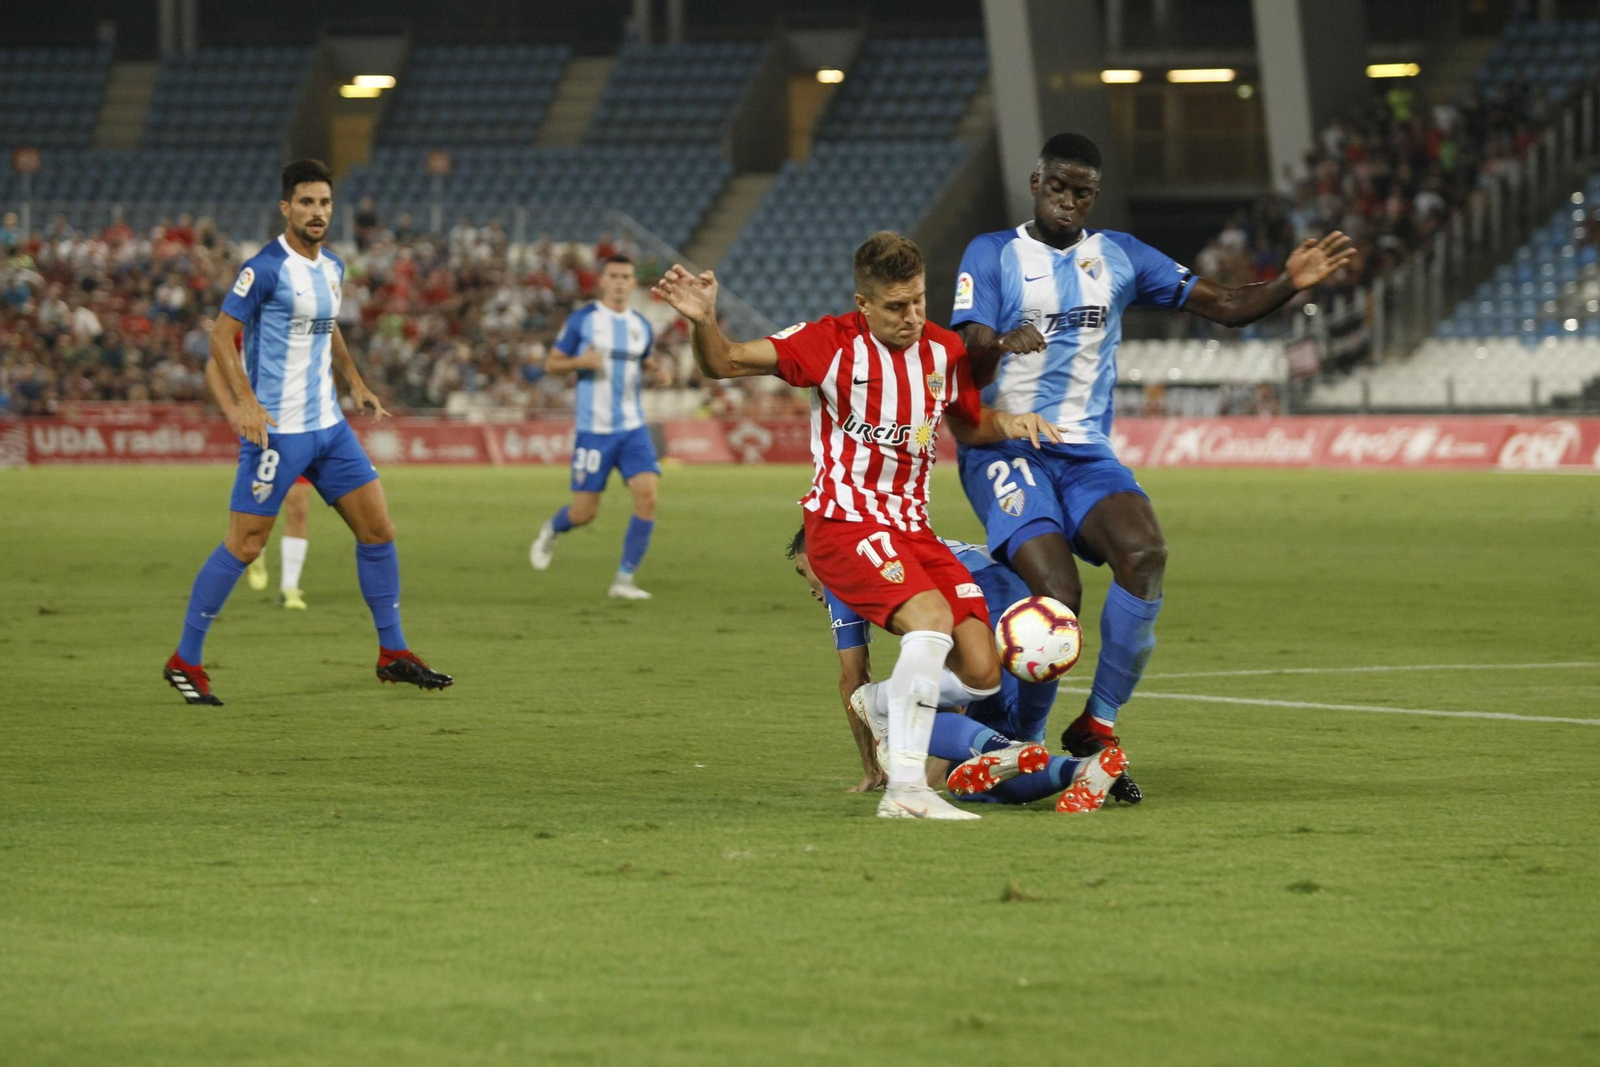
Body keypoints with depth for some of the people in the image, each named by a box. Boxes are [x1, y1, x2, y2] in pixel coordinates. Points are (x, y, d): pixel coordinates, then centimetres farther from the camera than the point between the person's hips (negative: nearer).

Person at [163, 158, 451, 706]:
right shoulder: (266, 268, -13)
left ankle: (393, 654, 14)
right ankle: (185, 661, 3)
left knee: (377, 527, 5)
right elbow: (221, 335, -14)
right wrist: (245, 402, -24)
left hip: (328, 425, 8)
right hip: (278, 430, -8)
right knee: (244, 543, -7)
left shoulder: (332, 268, 11)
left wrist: (355, 383, 18)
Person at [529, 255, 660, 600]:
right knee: (584, 512, -2)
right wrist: (580, 361, -18)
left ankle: (624, 579, -7)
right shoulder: (582, 319, -2)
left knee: (647, 495, -16)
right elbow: (551, 364, 2)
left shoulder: (642, 326, 10)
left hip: (632, 427, 3)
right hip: (593, 429, -3)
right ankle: (551, 530, 35)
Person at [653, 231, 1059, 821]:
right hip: (844, 522, -6)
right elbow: (723, 363, -11)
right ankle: (905, 790, -31)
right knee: (932, 618, -32)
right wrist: (703, 321, -32)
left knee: (981, 673, -7)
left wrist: (1006, 424, 3)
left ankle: (885, 708, 26)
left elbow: (969, 425, 25)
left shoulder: (945, 350, 7)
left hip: (912, 529, 6)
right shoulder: (833, 342, -8)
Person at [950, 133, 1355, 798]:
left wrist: (1291, 284, -7)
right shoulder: (992, 254, 3)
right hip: (1004, 450, -4)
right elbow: (968, 369, -9)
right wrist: (998, 346, -32)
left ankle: (1097, 726, -16)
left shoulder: (1119, 256, 14)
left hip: (1085, 453, 4)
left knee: (1145, 553, -27)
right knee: (1056, 597, -25)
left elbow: (1225, 307, 12)